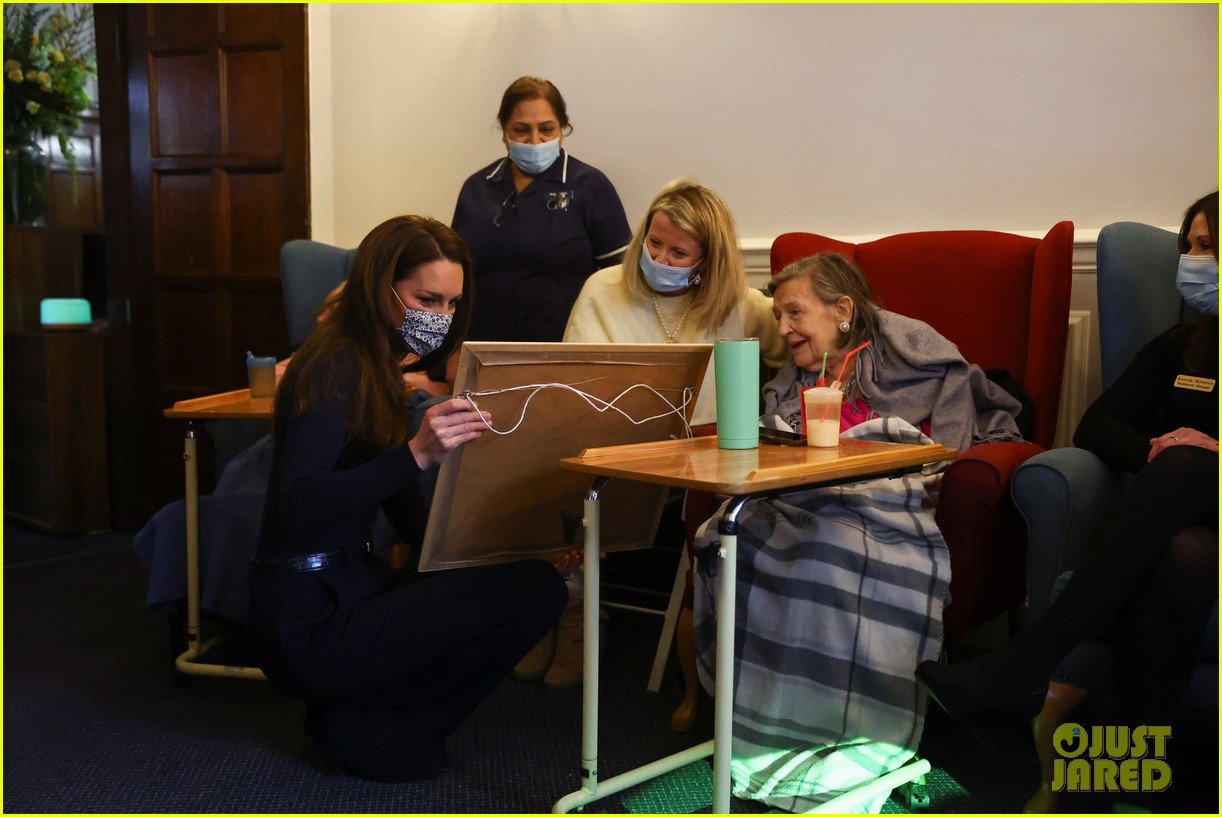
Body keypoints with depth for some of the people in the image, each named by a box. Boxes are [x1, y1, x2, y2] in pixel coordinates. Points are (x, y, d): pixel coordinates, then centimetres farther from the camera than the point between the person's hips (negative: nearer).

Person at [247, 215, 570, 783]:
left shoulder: (380, 374, 15)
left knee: (538, 577, 11)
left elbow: (412, 521, 14)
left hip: (347, 591, 10)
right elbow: (298, 508, -29)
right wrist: (417, 454, -40)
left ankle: (357, 711, 8)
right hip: (310, 623, -10)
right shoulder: (336, 366, -14)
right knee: (535, 593, -16)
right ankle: (366, 728, -4)